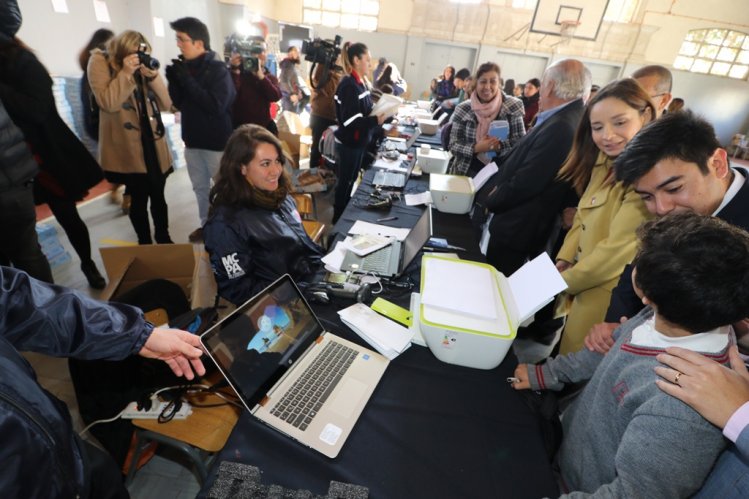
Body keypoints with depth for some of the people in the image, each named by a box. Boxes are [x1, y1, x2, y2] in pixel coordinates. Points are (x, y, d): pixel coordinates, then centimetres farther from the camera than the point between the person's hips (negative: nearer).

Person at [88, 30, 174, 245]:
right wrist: (126, 73, -21)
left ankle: (163, 238, 29)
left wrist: (153, 75, -12)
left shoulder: (143, 65, 9)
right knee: (138, 198, 5)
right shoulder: (101, 63, -4)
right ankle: (145, 244, 21)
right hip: (127, 149, -3)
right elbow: (108, 103, -18)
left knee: (158, 196, 12)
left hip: (154, 143, 4)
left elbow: (166, 104, 1)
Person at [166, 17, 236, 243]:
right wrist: (174, 81, -6)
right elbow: (180, 104, 11)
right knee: (200, 186, 16)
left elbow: (217, 105, -23)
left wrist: (188, 80, -22)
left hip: (217, 142, -6)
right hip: (192, 140, 7)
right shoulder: (185, 67, 6)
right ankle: (206, 224, 31)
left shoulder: (217, 69, -11)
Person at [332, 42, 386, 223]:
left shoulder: (361, 82, 8)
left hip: (359, 142, 9)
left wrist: (381, 112, 1)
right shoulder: (349, 85, -20)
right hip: (349, 144, -9)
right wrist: (376, 120, -29)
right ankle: (338, 219, 21)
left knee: (351, 181, 19)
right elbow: (349, 121, -27)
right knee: (345, 182, 5)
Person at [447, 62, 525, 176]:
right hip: (466, 172, 0)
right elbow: (453, 146, -5)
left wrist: (499, 147, -21)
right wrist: (476, 148, -22)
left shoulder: (512, 106, -3)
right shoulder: (463, 109, -3)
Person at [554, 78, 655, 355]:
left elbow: (618, 251, -24)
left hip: (608, 296, -7)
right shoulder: (606, 161, 6)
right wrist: (564, 259, -4)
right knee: (567, 365, 24)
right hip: (585, 285, 8)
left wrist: (562, 281, -12)